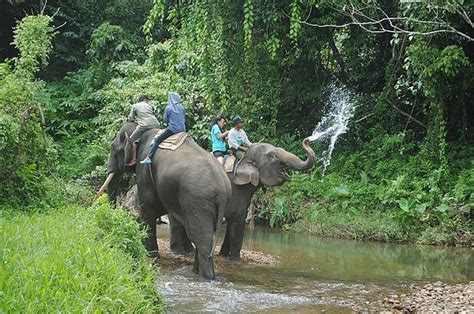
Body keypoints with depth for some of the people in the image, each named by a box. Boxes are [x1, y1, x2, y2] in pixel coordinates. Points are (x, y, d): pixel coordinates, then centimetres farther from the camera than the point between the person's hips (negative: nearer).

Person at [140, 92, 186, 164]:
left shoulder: (168, 108, -4)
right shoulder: (181, 107, 6)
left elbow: (166, 119, 6)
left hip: (172, 129, -5)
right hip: (182, 129, 5)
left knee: (157, 141, -4)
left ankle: (148, 158, -14)